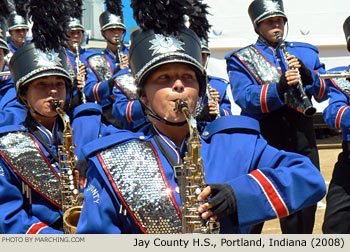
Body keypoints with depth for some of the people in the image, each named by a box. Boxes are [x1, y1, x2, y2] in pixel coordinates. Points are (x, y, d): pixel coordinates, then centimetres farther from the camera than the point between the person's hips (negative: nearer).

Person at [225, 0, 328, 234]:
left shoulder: (306, 53, 16)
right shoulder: (241, 59, 5)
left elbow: (324, 91, 6)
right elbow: (245, 98, -12)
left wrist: (307, 75, -15)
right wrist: (279, 87, -28)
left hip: (302, 138, 3)